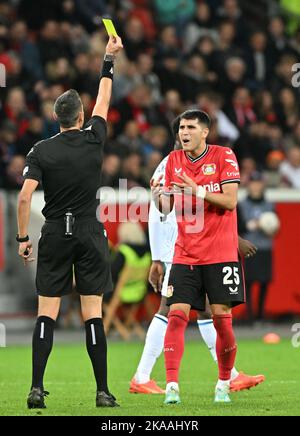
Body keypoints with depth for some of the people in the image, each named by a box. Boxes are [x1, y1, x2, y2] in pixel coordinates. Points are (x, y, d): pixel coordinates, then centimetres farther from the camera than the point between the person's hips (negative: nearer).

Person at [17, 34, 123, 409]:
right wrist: (108, 60, 27)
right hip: (89, 234, 0)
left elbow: (25, 196, -11)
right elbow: (103, 101, 15)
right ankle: (103, 392, 0)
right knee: (93, 314, 0)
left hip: (54, 235, 0)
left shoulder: (41, 151, -4)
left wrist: (22, 237, -2)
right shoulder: (93, 139, -1)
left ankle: (37, 388, -8)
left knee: (46, 314, 0)